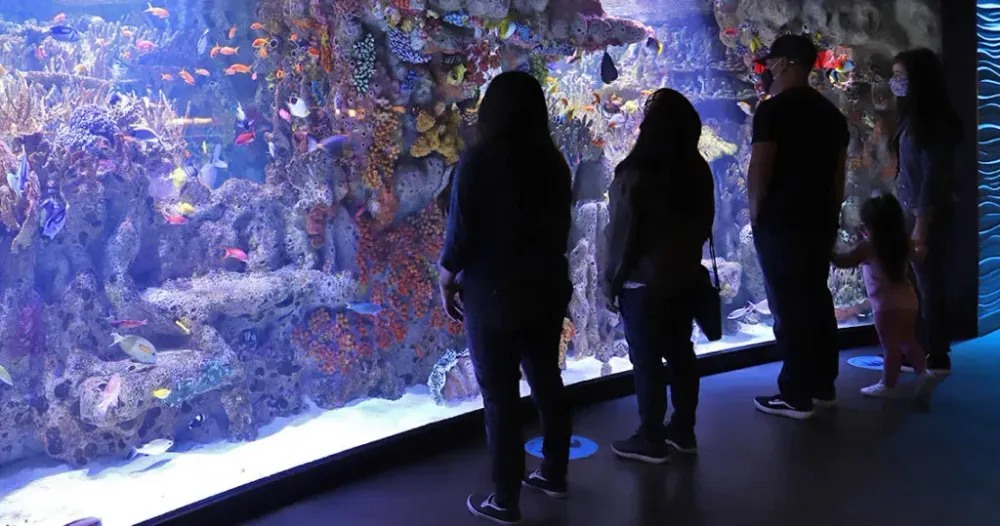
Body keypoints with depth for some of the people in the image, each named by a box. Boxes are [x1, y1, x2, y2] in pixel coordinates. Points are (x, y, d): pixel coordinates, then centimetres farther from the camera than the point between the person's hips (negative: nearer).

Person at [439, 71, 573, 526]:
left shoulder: (478, 162, -14)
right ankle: (554, 474, 32)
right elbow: (560, 228, 6)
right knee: (547, 382, 17)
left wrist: (447, 284, 0)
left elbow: (460, 235, -14)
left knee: (500, 398, 3)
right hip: (547, 289, 6)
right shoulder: (553, 161, 1)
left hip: (494, 296, -5)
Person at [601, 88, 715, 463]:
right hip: (686, 276, 7)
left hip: (645, 282, -7)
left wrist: (611, 282, -5)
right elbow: (705, 224, 10)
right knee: (681, 352, 15)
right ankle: (683, 431, 26)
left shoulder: (635, 174, -19)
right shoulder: (698, 170, 1)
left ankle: (651, 440, 13)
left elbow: (621, 235, -15)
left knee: (646, 361, 3)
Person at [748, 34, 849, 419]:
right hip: (820, 220, 8)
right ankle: (823, 387, 21)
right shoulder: (831, 112, 13)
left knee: (789, 308, -3)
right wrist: (831, 214, 19)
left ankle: (796, 397, 2)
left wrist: (755, 213, -2)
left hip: (781, 222, -8)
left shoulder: (774, 109, -11)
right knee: (818, 301, 13)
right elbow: (838, 173, 15)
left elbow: (759, 170, -15)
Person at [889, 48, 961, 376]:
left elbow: (933, 175, -18)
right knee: (921, 285, 12)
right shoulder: (914, 118, 12)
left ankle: (936, 358, 9)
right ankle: (924, 353, 20)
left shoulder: (933, 121, -14)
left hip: (928, 213, -8)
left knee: (930, 285, -1)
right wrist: (911, 218, 13)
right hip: (913, 210, 8)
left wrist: (922, 224, -19)